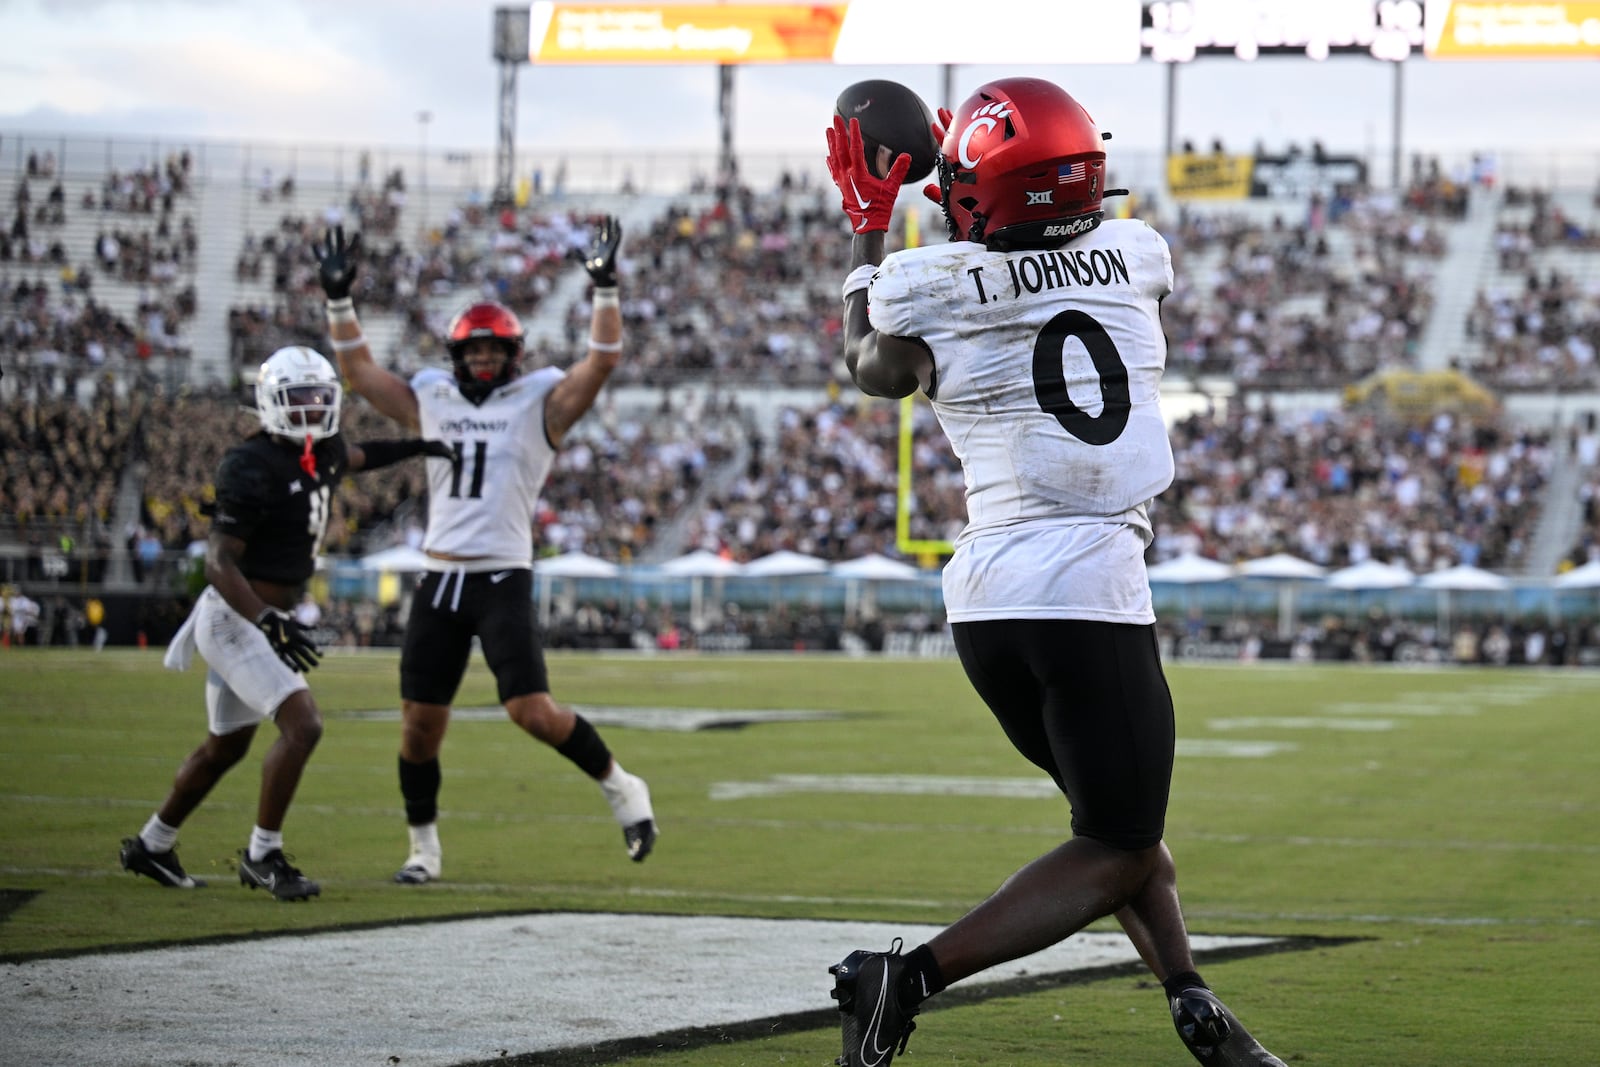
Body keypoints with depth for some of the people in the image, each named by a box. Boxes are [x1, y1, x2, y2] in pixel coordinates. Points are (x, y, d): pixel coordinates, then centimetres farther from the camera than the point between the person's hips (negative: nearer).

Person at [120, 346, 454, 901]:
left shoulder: (323, 454, 5)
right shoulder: (253, 468, -20)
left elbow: (356, 456, 33)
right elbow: (219, 563, -25)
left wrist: (414, 448, 24)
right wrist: (269, 623, -36)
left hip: (264, 618, 10)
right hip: (235, 618, -9)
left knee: (226, 746, 20)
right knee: (302, 724, -19)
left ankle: (151, 846, 34)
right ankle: (263, 855, -9)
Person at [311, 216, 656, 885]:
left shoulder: (539, 403, 3)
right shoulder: (431, 401, 13)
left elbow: (603, 359, -9)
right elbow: (358, 369, 17)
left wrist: (605, 289, -17)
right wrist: (338, 298, 10)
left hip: (504, 579, -4)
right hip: (440, 580, 4)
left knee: (533, 713, -16)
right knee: (420, 723, 4)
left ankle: (620, 787, 5)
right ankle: (423, 847, 19)